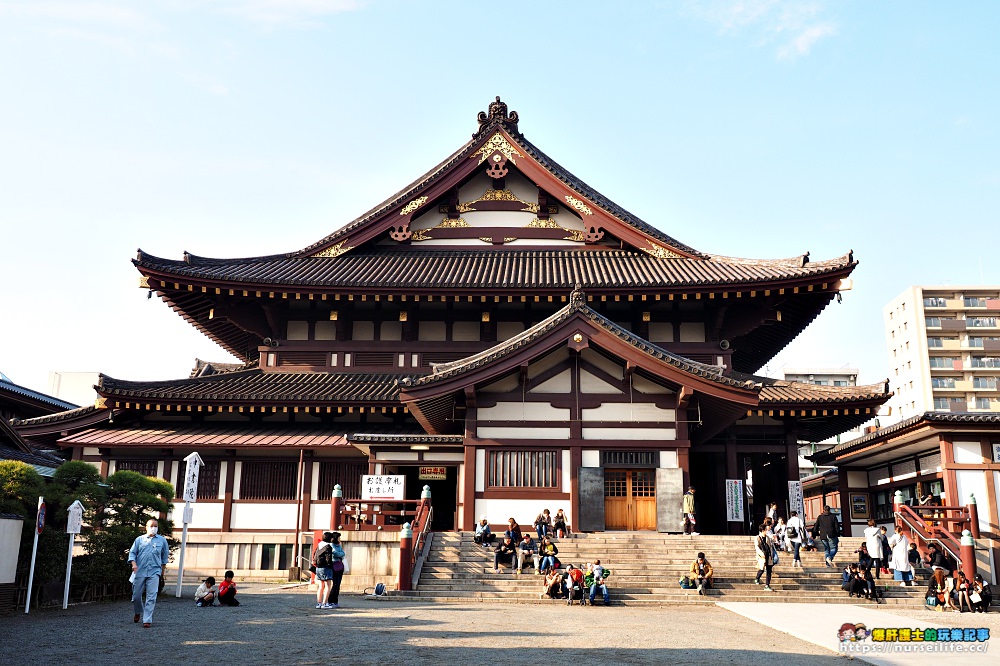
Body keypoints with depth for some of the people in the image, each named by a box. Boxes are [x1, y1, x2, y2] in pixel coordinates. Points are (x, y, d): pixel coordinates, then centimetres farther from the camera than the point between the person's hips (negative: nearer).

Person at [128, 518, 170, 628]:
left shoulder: (162, 541, 8)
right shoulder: (139, 539, 7)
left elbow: (165, 557, 17)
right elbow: (132, 552, 6)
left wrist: (163, 571, 19)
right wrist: (134, 564, -11)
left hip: (154, 573, -1)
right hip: (139, 572, 1)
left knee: (151, 597, -9)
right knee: (136, 595, 10)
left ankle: (147, 620, -6)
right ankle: (138, 612, 39)